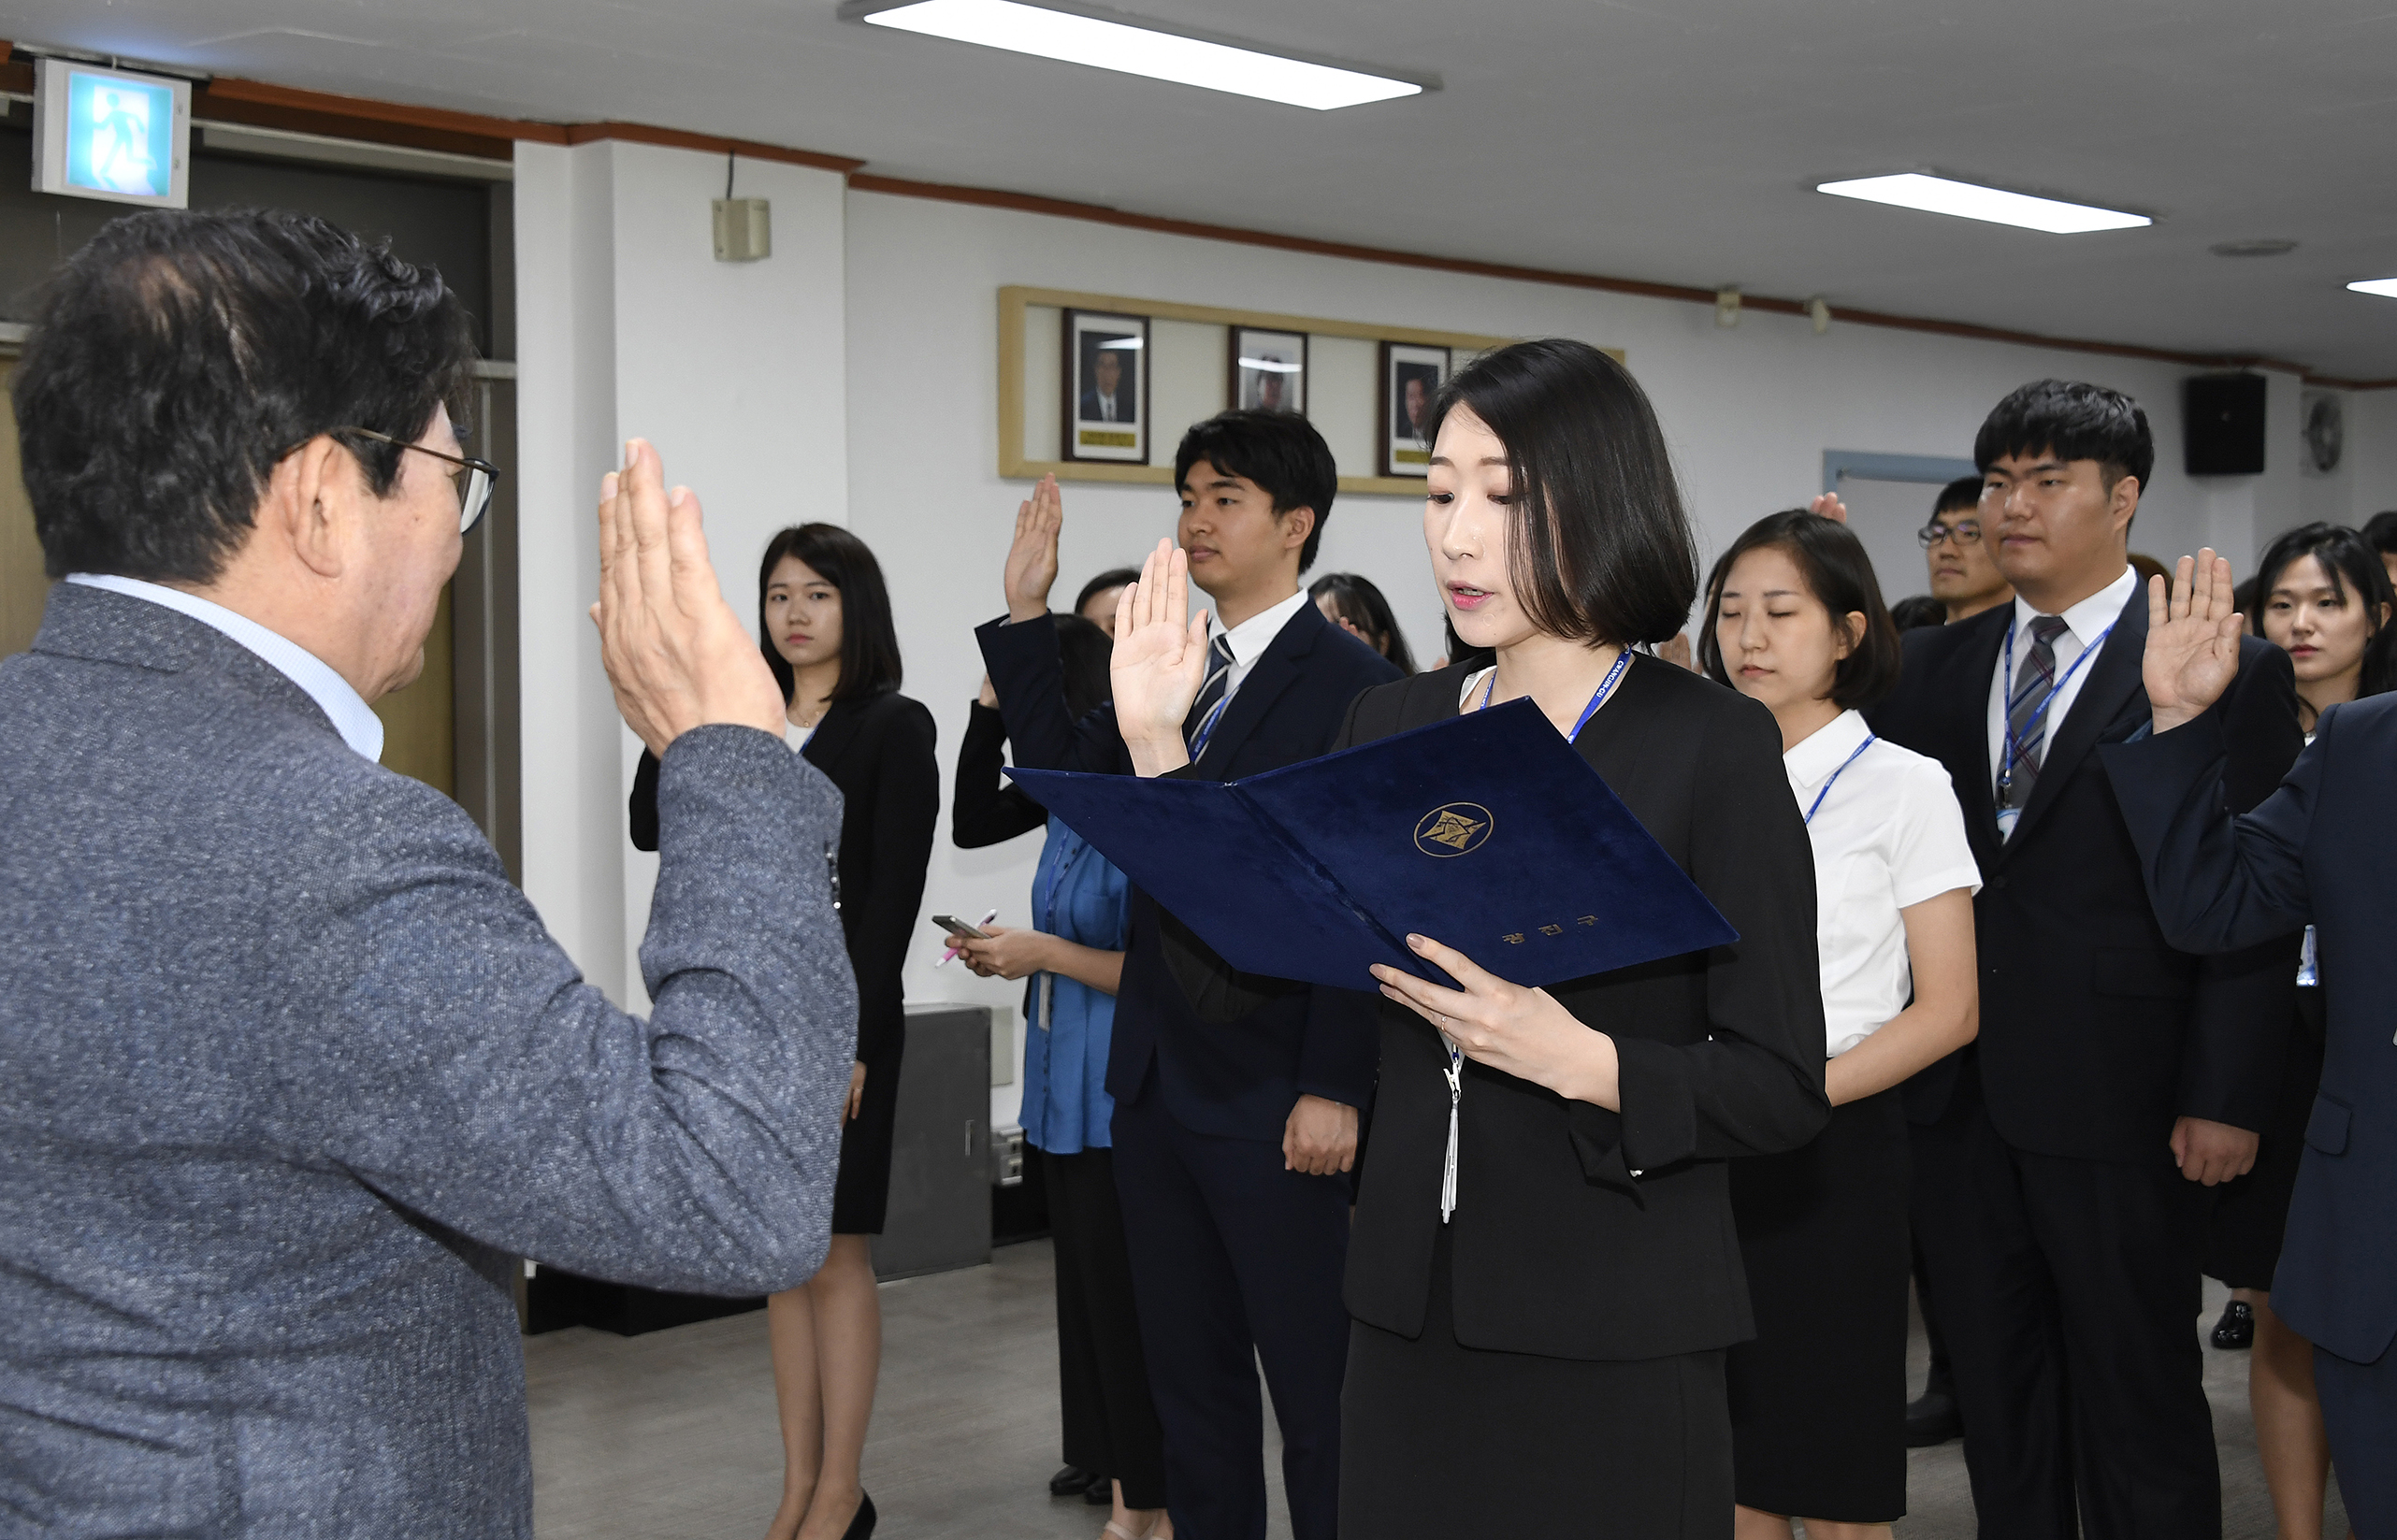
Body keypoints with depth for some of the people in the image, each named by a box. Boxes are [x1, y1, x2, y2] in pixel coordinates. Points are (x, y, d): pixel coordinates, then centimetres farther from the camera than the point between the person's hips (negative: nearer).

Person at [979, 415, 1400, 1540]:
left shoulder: (1353, 686, -10)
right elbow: (1063, 774, 9)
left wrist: (1334, 1088, -18)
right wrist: (1025, 618, 3)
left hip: (1274, 1101, -7)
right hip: (1157, 1085, 7)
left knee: (1315, 1391, 2)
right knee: (1188, 1376, 16)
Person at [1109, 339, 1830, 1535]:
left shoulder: (1712, 744, -9)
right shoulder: (1391, 727, 6)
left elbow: (1782, 1087, -10)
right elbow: (1230, 975, 3)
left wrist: (1578, 1061, -26)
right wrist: (1157, 747, -6)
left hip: (1612, 1335, -4)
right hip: (1412, 1313, 4)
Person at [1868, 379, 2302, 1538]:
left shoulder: (2228, 671, -4)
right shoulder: (1936, 666, 11)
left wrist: (2226, 1098, -12)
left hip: (2116, 1099, -5)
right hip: (1959, 1097, 5)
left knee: (2139, 1402, 7)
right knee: (1999, 1397, 15)